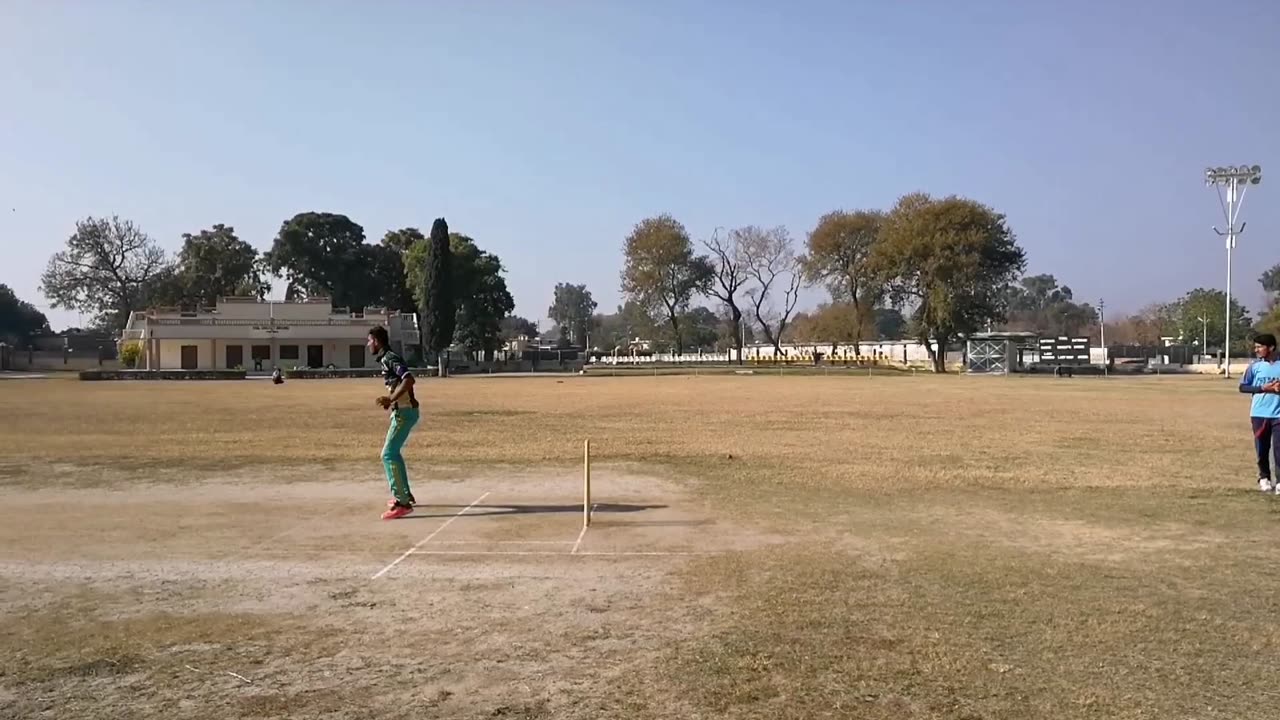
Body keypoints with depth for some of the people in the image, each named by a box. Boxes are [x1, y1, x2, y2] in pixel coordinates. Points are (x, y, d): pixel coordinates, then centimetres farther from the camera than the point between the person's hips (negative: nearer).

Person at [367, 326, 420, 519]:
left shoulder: (389, 358, -15)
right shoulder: (386, 359, 16)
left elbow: (409, 379, -29)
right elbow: (403, 382, 25)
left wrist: (391, 398, -30)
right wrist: (391, 399, 15)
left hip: (404, 411, -11)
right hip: (402, 410, 11)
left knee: (388, 454, -14)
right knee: (392, 451, 22)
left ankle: (402, 503, -16)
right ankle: (405, 494, 30)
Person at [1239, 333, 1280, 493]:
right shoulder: (1255, 366, 2)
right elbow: (1243, 387, 3)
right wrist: (1263, 388, -11)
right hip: (1259, 414, 1)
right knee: (1262, 449, 8)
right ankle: (1264, 477, 22)